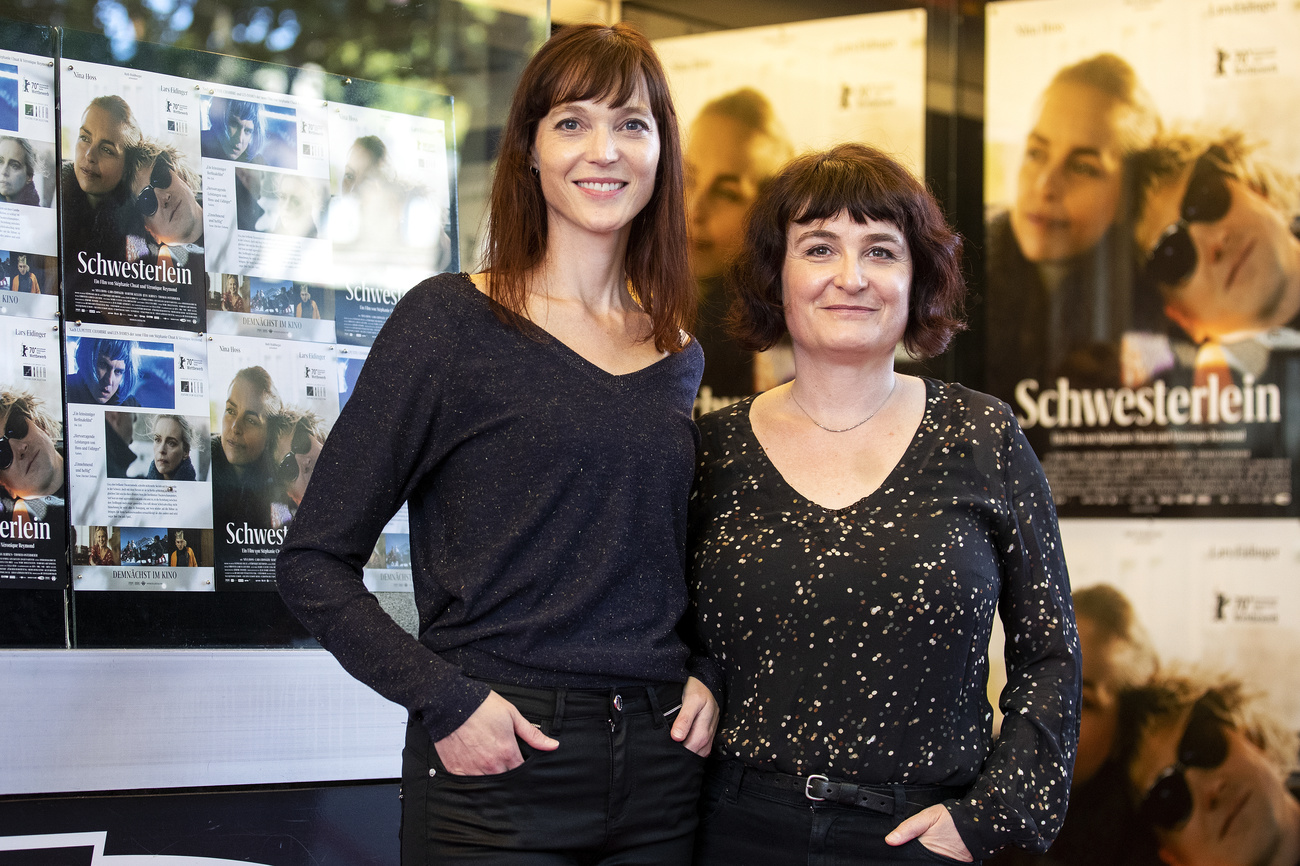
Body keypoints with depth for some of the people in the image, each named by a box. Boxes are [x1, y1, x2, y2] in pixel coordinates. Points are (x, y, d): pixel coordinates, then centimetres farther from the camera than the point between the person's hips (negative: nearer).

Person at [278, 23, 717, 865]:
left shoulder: (680, 356, 11)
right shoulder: (452, 321, -4)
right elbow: (315, 562, -5)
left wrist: (706, 672, 4)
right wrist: (447, 700, -15)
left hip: (660, 765, 5)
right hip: (496, 770, -5)